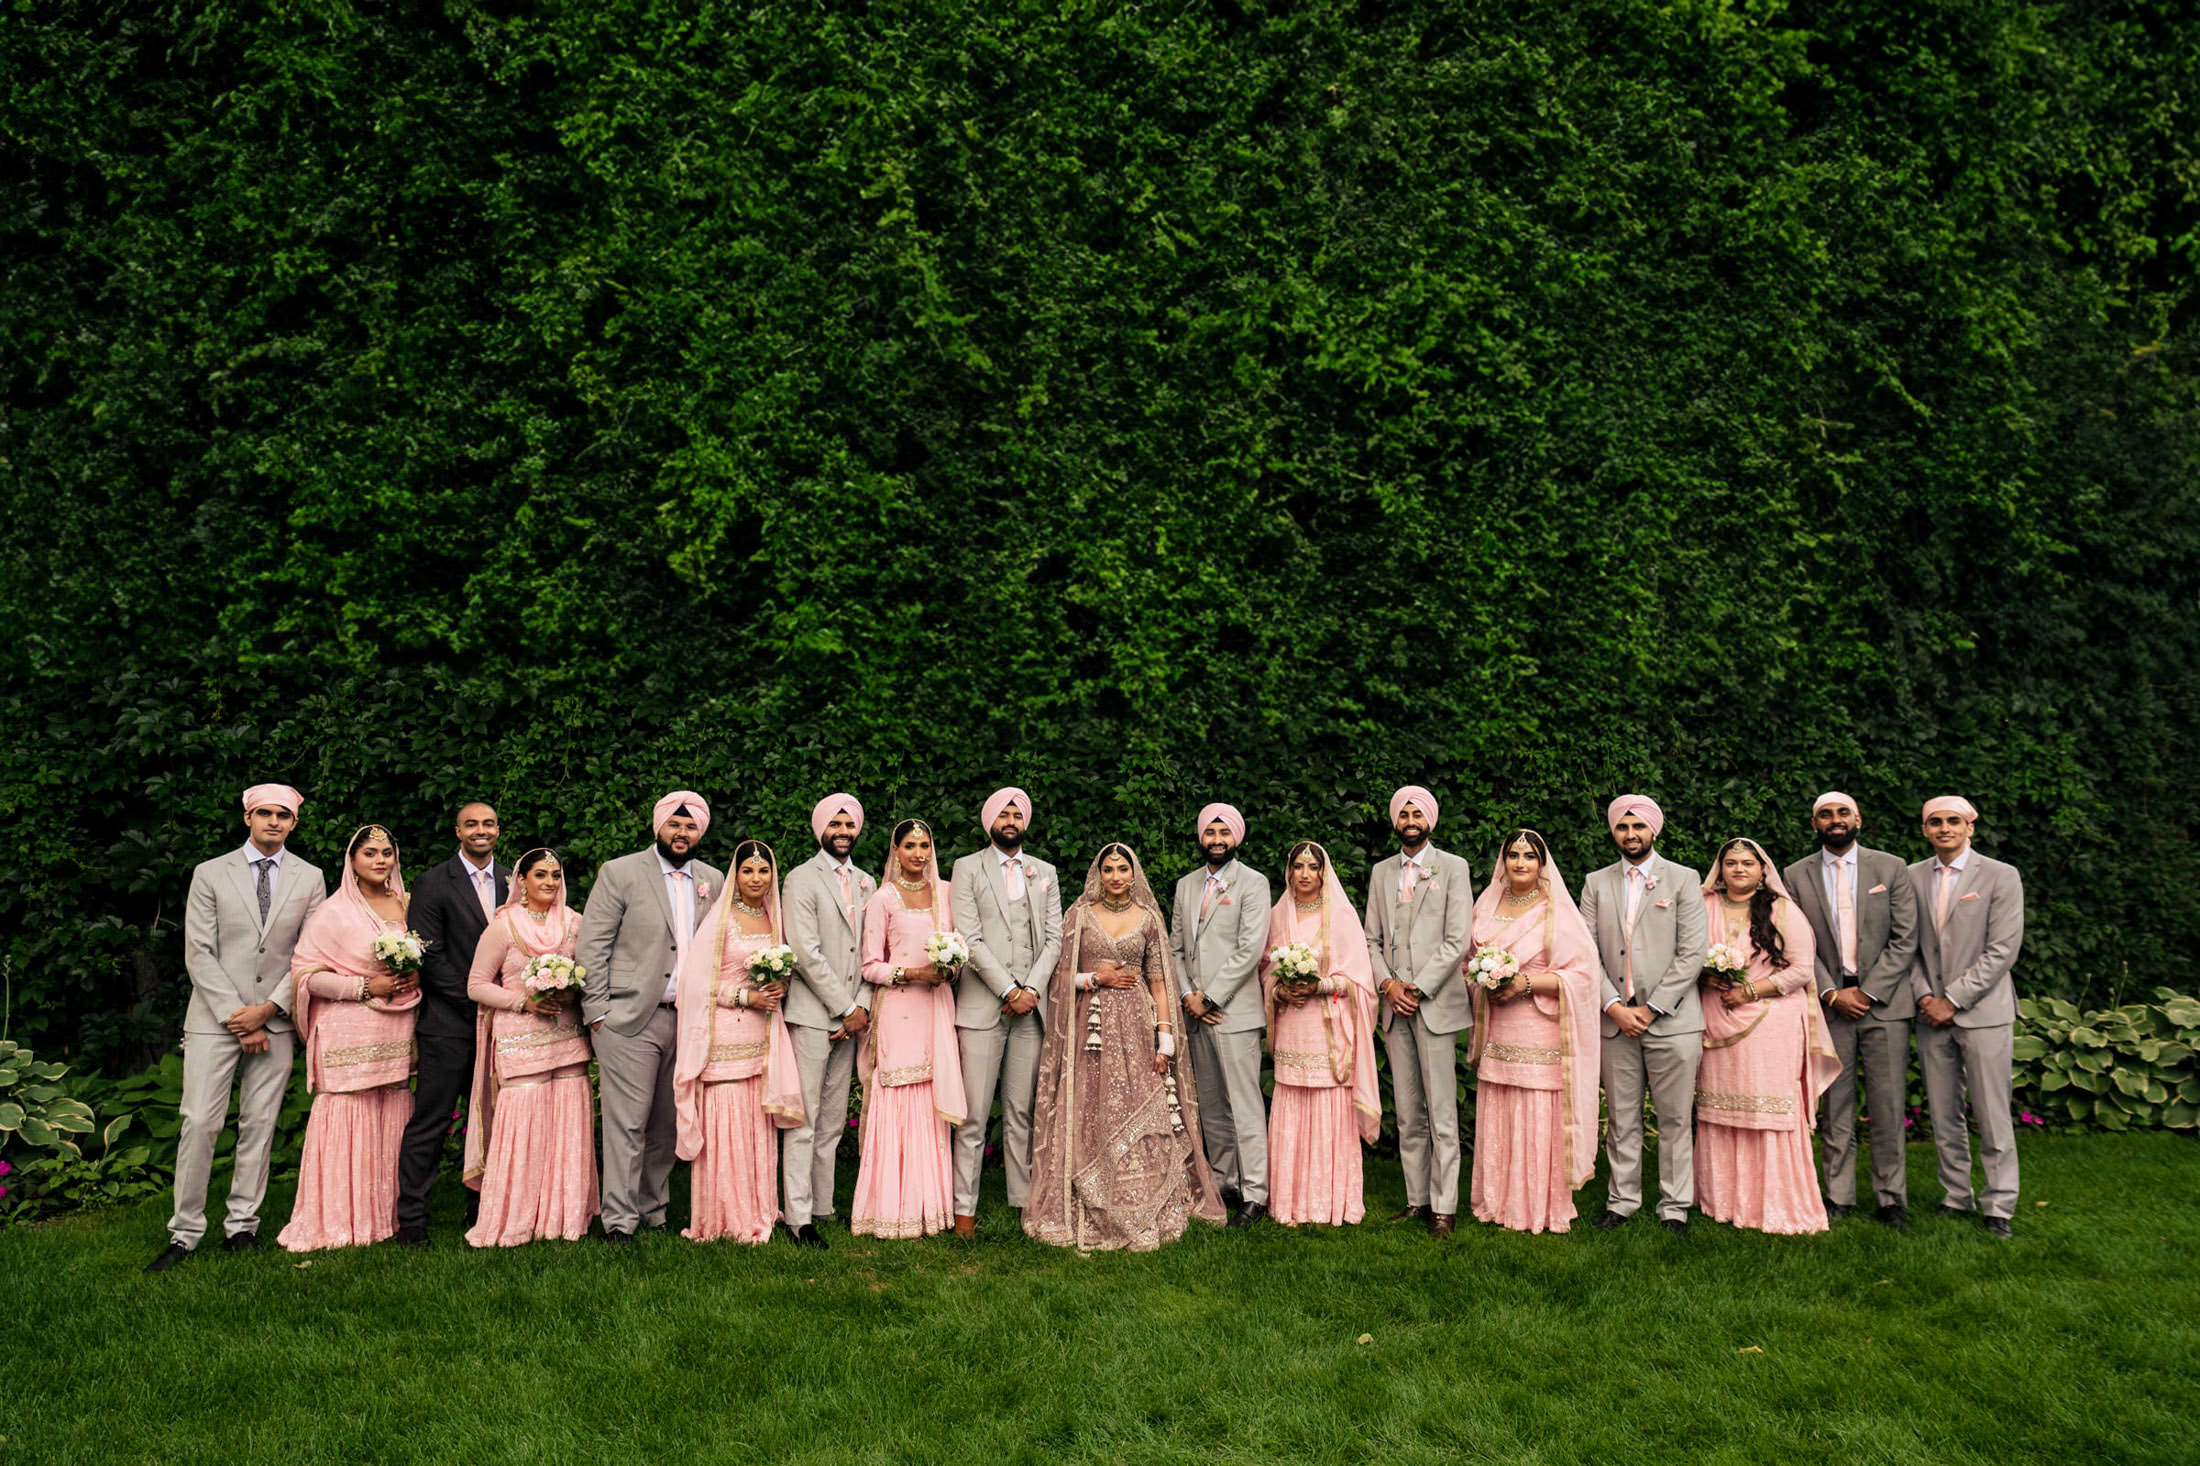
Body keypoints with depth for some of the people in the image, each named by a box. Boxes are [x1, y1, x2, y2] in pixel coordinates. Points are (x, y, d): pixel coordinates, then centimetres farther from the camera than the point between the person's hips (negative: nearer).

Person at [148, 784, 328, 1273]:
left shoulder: (310, 879, 8)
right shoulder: (210, 874, 4)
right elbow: (199, 954, -2)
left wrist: (266, 1010, -7)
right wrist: (237, 1018, -9)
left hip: (276, 1019, 1)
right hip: (214, 1019, -1)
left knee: (259, 1126, 4)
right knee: (199, 1122, -5)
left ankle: (242, 1227, 13)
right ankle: (185, 1232, 3)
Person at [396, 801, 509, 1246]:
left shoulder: (514, 883, 11)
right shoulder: (434, 883, -2)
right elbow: (429, 957, -7)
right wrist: (474, 1001, -11)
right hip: (448, 1021, -4)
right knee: (430, 1121, -2)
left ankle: (482, 1209, 19)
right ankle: (410, 1218, 5)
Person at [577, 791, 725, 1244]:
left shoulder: (713, 880, 12)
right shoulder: (620, 873, -1)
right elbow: (591, 946, -2)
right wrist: (597, 1012, -7)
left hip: (687, 1020, 4)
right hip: (631, 1019, -4)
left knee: (667, 1124, 10)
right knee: (627, 1123, -4)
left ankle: (653, 1210, 23)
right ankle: (619, 1220, 4)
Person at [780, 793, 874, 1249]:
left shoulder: (865, 883, 16)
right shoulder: (802, 879, -4)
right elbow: (806, 953, -11)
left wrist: (863, 1006, -1)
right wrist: (846, 1008, -11)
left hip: (851, 1017, 6)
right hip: (812, 1014, -6)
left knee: (832, 1122, 9)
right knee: (803, 1121, -4)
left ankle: (822, 1207, 15)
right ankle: (798, 1217, 0)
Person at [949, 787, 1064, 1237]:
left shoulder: (1044, 872, 16)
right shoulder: (968, 868, 4)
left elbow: (1054, 938, 9)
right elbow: (969, 939, -5)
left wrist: (1031, 989, -6)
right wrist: (1008, 991, -10)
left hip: (1031, 1004, 3)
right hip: (983, 1005, -3)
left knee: (1021, 1113, 7)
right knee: (974, 1115, -3)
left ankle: (1025, 1200, 12)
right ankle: (964, 1208, 2)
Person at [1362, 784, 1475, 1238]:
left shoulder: (1453, 868, 2)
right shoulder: (1381, 873, 16)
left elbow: (1457, 939, -6)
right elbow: (1372, 939, 14)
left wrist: (1418, 987, -11)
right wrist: (1388, 984, -4)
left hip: (1435, 1003, -5)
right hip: (1395, 1006, 5)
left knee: (1441, 1113, -4)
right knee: (1407, 1114, 8)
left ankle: (1444, 1206, 1)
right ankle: (1417, 1199, 14)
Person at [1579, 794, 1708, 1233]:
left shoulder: (1684, 880, 2)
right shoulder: (1596, 883, 10)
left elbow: (1692, 954, -5)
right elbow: (1587, 953, 5)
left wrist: (1651, 1009, -10)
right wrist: (1614, 1006, -7)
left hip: (1671, 1019, -2)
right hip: (1615, 1020, 2)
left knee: (1675, 1118, 3)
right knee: (1621, 1118, 8)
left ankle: (1674, 1206, 14)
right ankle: (1622, 1201, 19)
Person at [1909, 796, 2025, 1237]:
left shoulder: (2001, 876, -2)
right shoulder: (1912, 877, 9)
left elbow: (2003, 950, -8)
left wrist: (1953, 1000, -12)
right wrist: (1924, 995, -5)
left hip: (1983, 1012, -3)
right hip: (1932, 1013, 4)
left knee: (1992, 1117, -1)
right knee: (1944, 1117, 8)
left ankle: (1998, 1206, 10)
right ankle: (1956, 1198, 19)